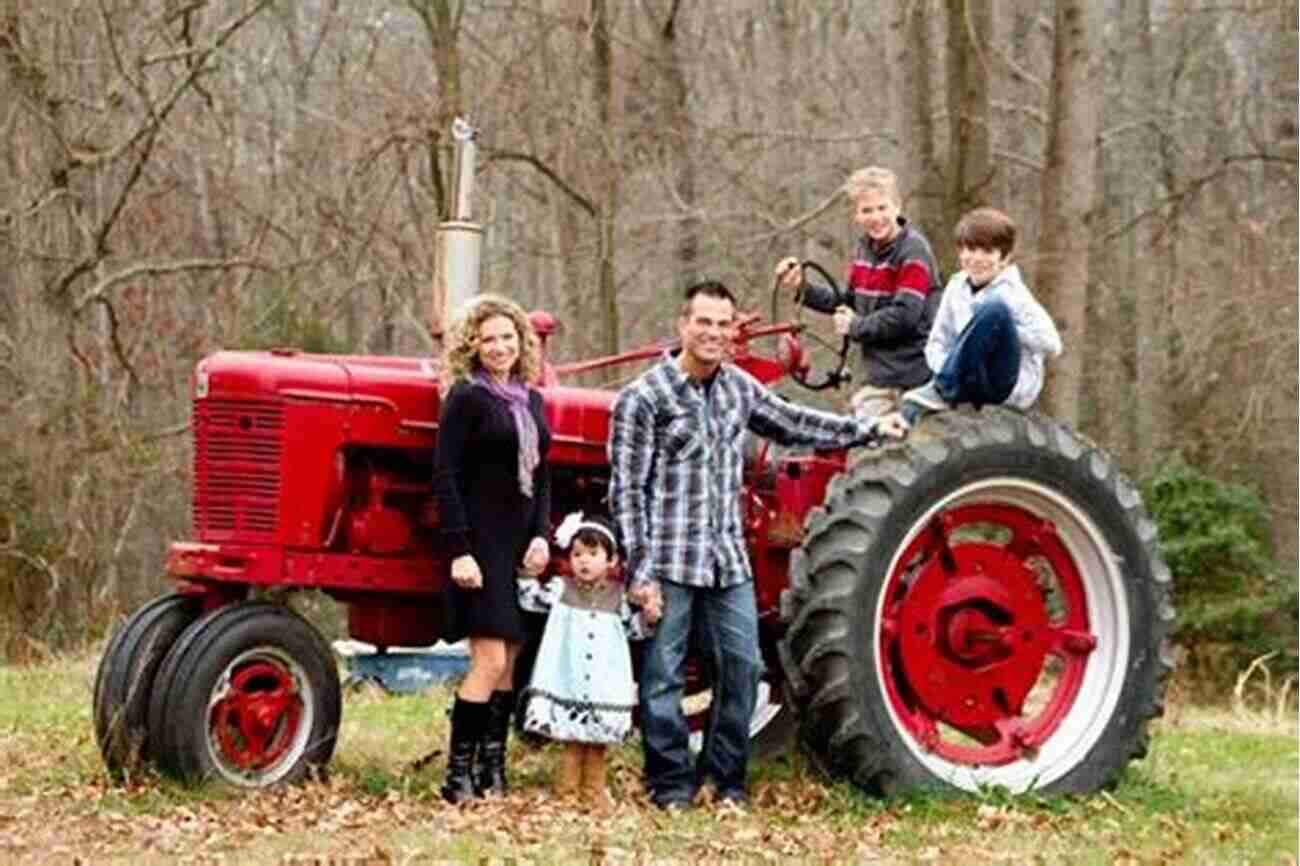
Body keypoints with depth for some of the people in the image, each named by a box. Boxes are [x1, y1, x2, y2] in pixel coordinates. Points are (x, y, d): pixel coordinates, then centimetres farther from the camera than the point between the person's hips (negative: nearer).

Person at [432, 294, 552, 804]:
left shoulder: (531, 402, 13)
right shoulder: (467, 398, -7)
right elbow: (445, 478, -11)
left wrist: (541, 536, 2)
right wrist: (459, 551, -17)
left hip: (521, 545, 7)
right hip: (481, 543, -7)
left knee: (508, 664, 6)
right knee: (490, 662, -13)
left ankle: (492, 772, 11)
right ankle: (458, 777, -9)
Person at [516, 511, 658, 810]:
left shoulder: (618, 596, 6)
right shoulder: (561, 590, 3)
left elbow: (631, 628, 12)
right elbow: (529, 597, 5)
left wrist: (647, 617, -6)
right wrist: (528, 571, -6)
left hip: (605, 683, 2)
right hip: (567, 682, -2)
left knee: (597, 739, 8)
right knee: (572, 739, -1)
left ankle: (593, 789, 20)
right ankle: (566, 789, 8)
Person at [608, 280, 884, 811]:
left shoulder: (739, 388, 11)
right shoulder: (643, 398, -7)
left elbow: (791, 424, 26)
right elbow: (626, 490, -8)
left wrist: (868, 430, 28)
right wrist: (640, 569, -13)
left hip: (728, 561, 6)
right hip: (669, 563, -6)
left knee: (742, 667, 6)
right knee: (663, 675, 0)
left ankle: (724, 778, 18)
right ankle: (671, 784, 9)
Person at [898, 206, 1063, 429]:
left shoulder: (1012, 293, -6)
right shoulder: (956, 288, 10)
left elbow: (1051, 344, -15)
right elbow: (937, 343, 12)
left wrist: (1001, 328, -14)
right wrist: (947, 369, -9)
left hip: (1014, 385, -4)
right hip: (971, 385, 4)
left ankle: (943, 390, -26)